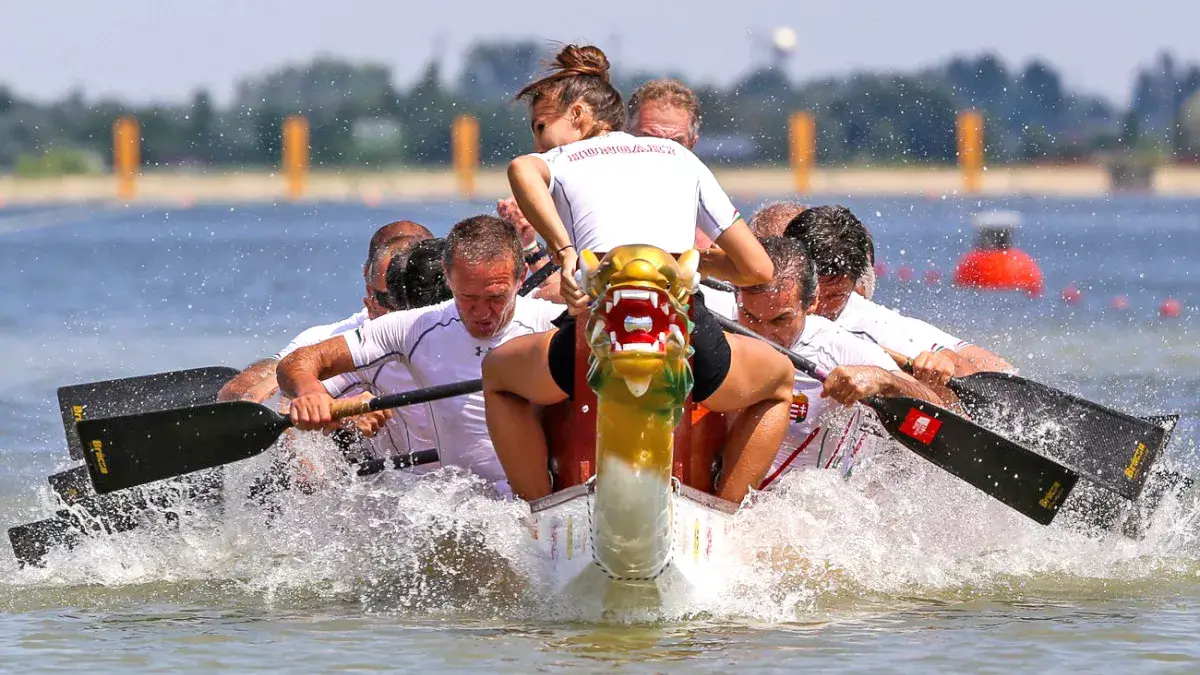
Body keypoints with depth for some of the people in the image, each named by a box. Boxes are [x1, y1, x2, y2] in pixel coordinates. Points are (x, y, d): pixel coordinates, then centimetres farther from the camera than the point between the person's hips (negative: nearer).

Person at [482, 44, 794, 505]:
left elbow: (522, 170, -7)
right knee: (779, 379, 36)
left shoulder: (559, 161, 21)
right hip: (688, 338, 1)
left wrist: (564, 253, -8)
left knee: (497, 373, 34)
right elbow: (758, 269, 26)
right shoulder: (679, 157, 28)